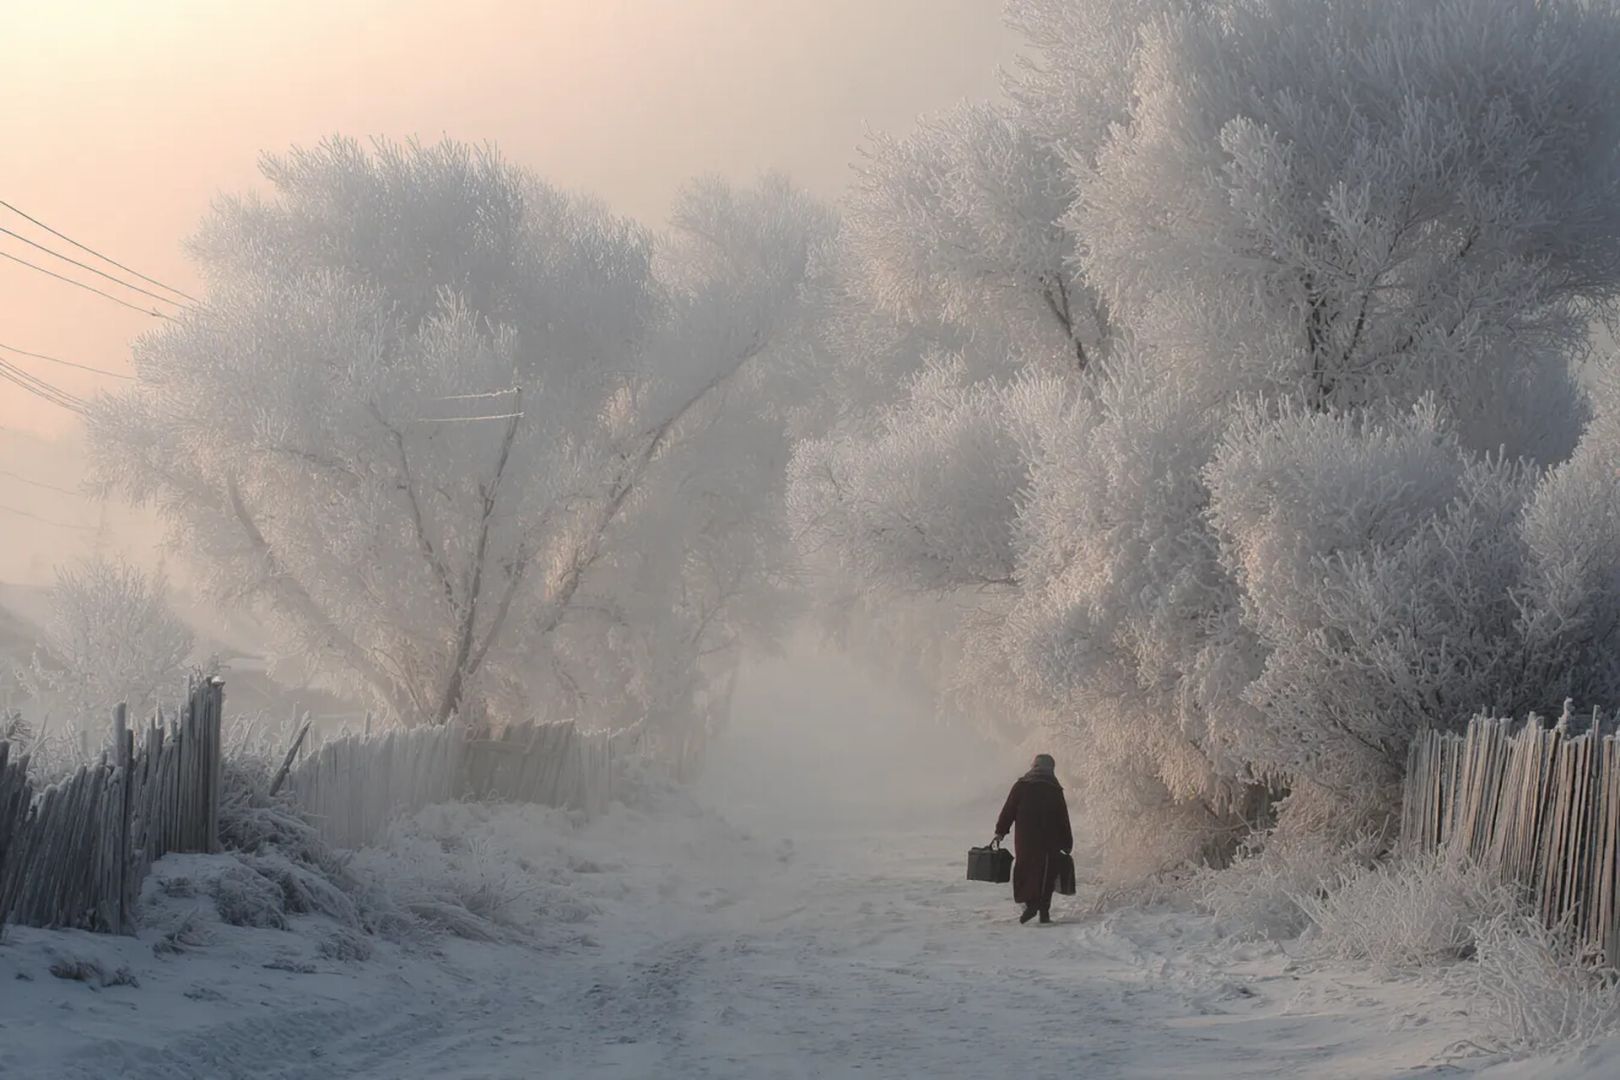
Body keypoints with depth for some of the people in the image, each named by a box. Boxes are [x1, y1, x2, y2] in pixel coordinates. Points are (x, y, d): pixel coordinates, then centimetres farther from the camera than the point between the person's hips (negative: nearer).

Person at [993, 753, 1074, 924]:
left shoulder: (1021, 786, 2)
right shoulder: (1055, 790, 3)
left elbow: (1008, 810, -1)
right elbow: (1063, 820, 6)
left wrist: (1000, 831, 5)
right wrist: (1067, 844, 12)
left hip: (1025, 839, -1)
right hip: (1049, 840, 1)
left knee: (1025, 871, 5)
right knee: (1046, 874, 6)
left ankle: (1030, 903, -13)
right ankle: (1044, 911, 3)